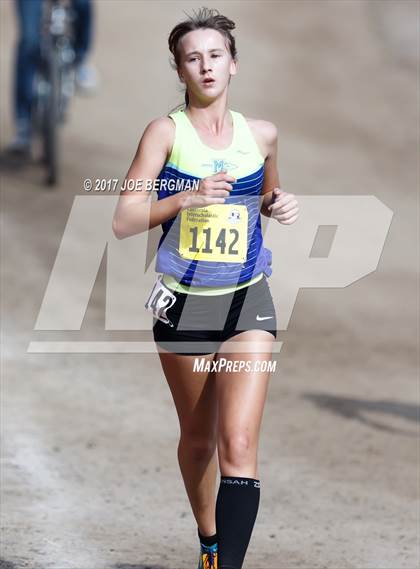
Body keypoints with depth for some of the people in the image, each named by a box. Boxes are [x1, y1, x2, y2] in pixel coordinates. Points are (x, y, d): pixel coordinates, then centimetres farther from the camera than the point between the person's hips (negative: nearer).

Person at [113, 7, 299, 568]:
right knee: (198, 438, 15)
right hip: (183, 303, 0)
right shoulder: (166, 132, -4)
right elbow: (123, 220, -10)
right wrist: (186, 198, -24)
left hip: (248, 302, 0)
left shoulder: (261, 135, 5)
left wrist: (281, 204, 2)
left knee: (239, 444, -15)